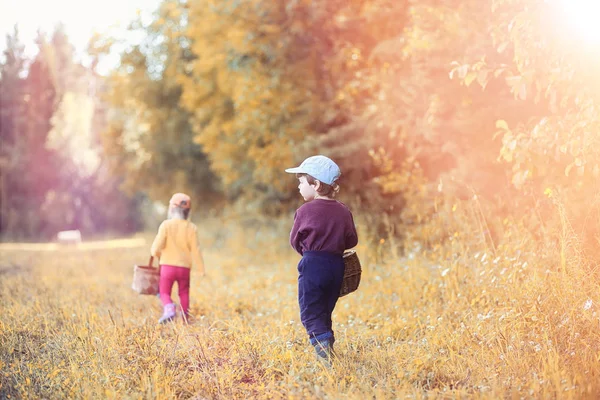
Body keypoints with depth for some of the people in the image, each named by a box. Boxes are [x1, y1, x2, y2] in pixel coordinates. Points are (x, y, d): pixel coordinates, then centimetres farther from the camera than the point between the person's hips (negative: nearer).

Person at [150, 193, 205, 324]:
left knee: (164, 292, 10)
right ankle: (185, 321, 14)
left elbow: (157, 246, -10)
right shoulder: (191, 228, -4)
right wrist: (201, 269, 7)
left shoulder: (166, 225, -8)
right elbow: (195, 250, -3)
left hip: (168, 265, -1)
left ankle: (169, 308, -19)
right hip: (185, 267, 1)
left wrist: (156, 253, 14)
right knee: (184, 294, 16)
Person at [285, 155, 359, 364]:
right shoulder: (344, 211, 3)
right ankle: (327, 345, 19)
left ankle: (325, 354, -21)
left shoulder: (305, 211, -9)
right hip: (337, 266, 5)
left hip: (312, 265, -5)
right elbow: (352, 241, 7)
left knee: (311, 314, -3)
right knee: (325, 313, 19)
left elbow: (295, 240, 1)